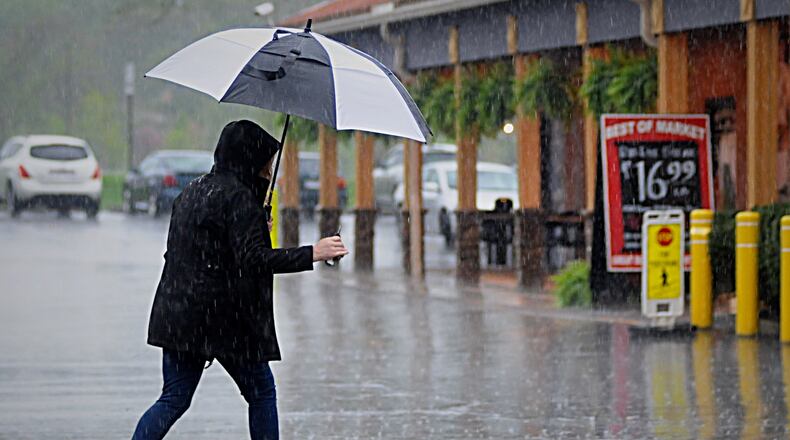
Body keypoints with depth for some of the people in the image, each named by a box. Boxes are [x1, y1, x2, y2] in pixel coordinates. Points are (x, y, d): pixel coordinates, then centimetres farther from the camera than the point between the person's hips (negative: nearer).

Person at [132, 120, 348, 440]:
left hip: (176, 315, 8)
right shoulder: (238, 197, -13)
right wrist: (313, 254, -21)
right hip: (224, 317, -8)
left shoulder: (192, 191, 15)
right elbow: (254, 259, -22)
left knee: (174, 399, 8)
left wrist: (257, 229, 27)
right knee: (261, 392, 8)